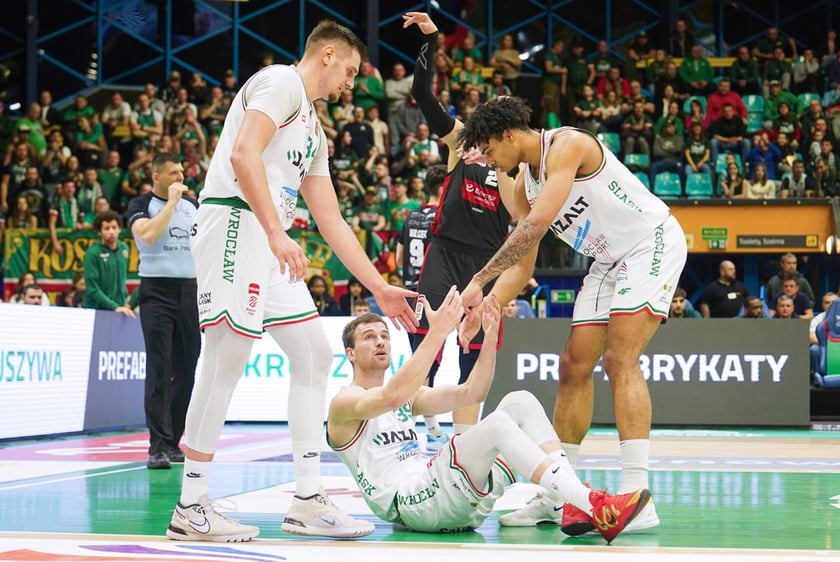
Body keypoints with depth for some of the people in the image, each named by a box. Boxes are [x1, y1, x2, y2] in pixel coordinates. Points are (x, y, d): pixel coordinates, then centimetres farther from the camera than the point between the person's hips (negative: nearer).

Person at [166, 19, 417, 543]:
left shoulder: (314, 130, 26)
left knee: (314, 354, 8)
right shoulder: (281, 82, -2)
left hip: (271, 244, 10)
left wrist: (381, 289, 23)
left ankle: (308, 501, 9)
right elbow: (243, 153, -19)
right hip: (237, 224, -10)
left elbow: (332, 222, 26)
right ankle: (191, 507, -7)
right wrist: (277, 234, -26)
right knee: (227, 361, -12)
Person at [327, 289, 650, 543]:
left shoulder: (410, 396, 28)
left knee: (520, 402, -6)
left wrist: (490, 335, 4)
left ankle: (574, 508, -23)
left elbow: (470, 392, 17)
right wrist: (436, 333, -25)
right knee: (496, 425, -29)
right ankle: (595, 510, -39)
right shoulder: (344, 403, 2)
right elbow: (393, 396, -21)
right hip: (408, 503, -8)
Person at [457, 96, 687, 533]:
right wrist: (489, 306, -4)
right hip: (609, 262, 9)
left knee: (620, 359, -21)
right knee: (574, 365, 5)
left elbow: (537, 224, -33)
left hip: (652, 243, -9)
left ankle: (637, 497, -25)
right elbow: (522, 265, 12)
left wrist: (480, 279, -31)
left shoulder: (567, 145, -22)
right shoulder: (524, 183, 6)